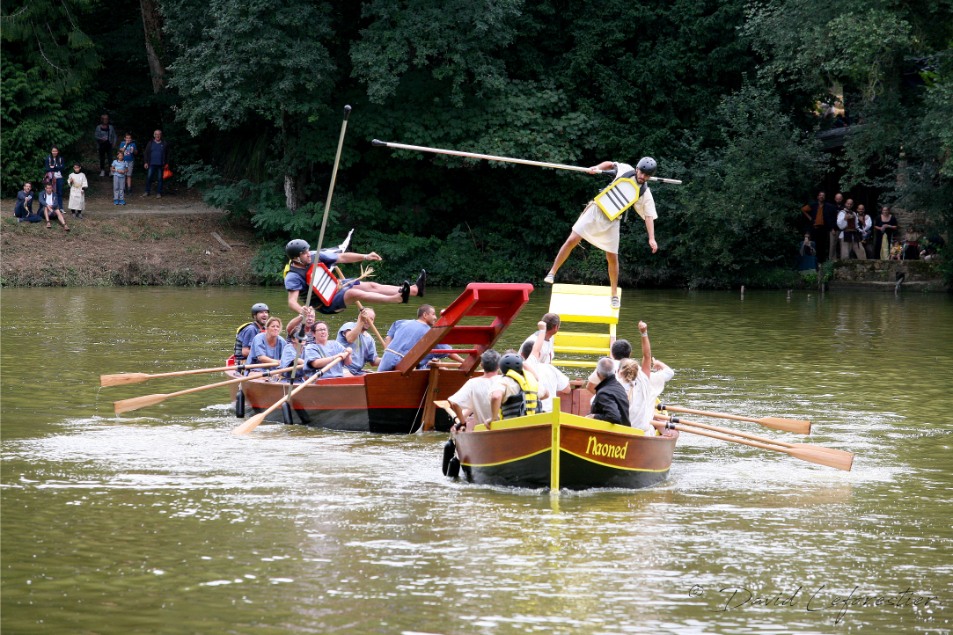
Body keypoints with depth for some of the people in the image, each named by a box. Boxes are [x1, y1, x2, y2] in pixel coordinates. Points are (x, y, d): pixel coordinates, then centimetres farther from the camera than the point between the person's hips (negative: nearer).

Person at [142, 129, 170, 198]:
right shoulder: (150, 143, 7)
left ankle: (158, 193, 10)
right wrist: (145, 162, 1)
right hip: (151, 164, 0)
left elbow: (167, 154, 8)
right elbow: (146, 153, 9)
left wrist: (166, 163, 2)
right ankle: (147, 192, 8)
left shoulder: (164, 144, 6)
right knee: (149, 177, -3)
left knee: (159, 179, 2)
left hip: (160, 165, 0)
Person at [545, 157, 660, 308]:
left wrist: (652, 238, -17)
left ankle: (614, 295, 15)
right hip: (596, 210, 0)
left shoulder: (645, 194, -6)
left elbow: (649, 216, -8)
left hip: (611, 222, 0)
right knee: (572, 240, -10)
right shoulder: (625, 170, -3)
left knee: (612, 258, 0)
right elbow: (610, 164, 15)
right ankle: (552, 273, 2)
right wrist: (597, 168, -3)